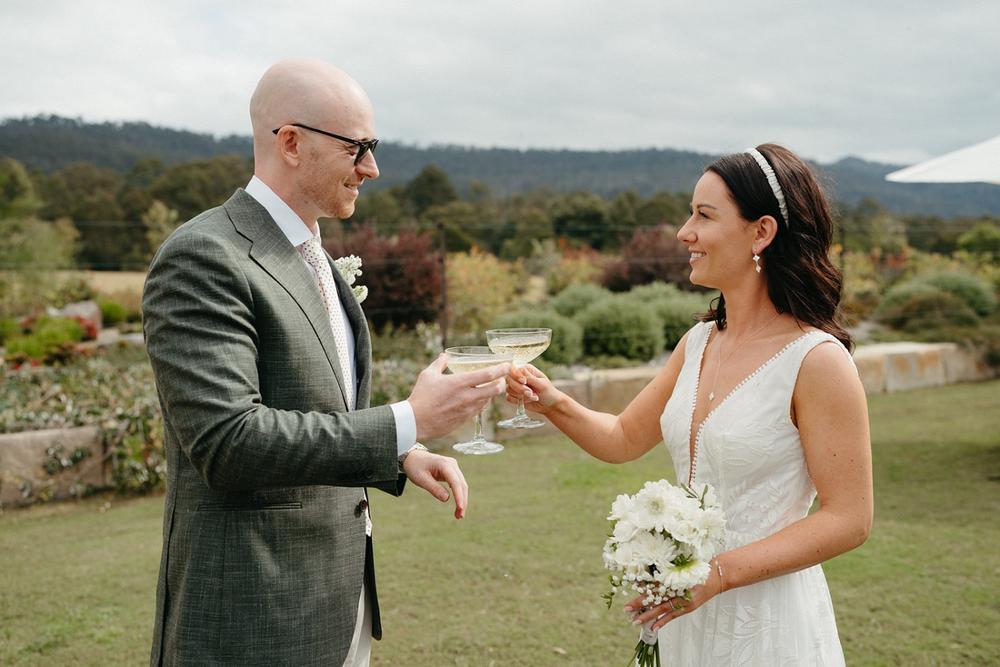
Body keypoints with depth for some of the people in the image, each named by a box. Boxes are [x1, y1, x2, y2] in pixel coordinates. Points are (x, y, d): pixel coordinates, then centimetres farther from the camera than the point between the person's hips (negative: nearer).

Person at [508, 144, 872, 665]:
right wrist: (555, 405, -8)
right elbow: (624, 439, 10)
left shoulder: (817, 360, -18)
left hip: (767, 620, -6)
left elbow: (848, 519, -16)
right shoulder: (699, 342, 2)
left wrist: (720, 573, -22)